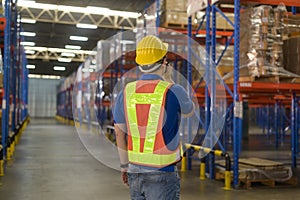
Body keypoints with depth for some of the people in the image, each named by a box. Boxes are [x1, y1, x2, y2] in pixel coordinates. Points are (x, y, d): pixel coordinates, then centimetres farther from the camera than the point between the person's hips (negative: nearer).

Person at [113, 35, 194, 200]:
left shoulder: (126, 92, -1)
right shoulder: (173, 91, -12)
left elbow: (119, 133, 6)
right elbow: (188, 111, 11)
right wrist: (169, 81, 10)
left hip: (135, 172, 5)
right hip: (163, 174, -4)